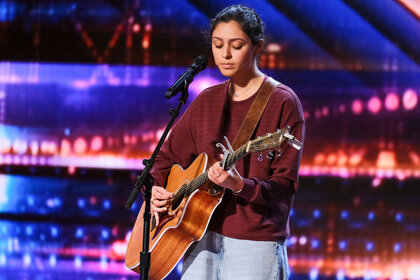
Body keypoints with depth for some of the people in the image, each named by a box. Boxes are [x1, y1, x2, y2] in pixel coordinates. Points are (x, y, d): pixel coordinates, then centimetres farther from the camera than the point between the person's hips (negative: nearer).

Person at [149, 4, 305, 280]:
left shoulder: (282, 102, -6)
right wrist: (154, 188, 0)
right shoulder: (206, 101, 11)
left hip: (256, 245, -5)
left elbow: (286, 185, -11)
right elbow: (167, 156, 19)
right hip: (203, 236, 5)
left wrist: (239, 185, -27)